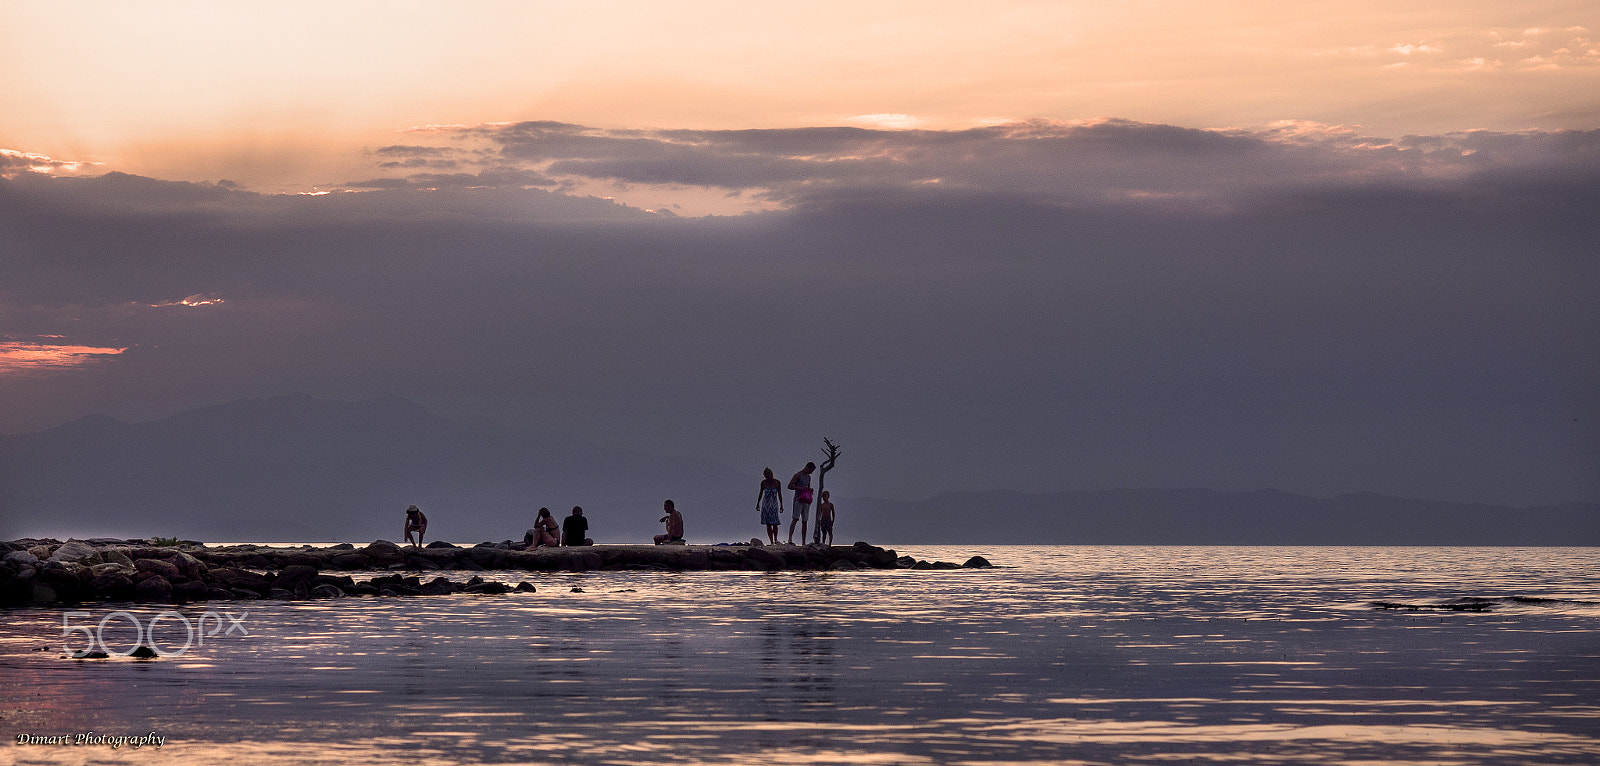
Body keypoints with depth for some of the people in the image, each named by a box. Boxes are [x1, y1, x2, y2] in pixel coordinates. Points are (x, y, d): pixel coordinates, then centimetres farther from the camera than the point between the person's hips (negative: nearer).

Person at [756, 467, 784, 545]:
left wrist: (781, 505, 6)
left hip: (774, 505, -1)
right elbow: (761, 493, 11)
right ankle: (771, 542, 2)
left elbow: (779, 494, 5)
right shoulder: (763, 482, 0)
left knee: (774, 524, -9)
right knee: (768, 525, -1)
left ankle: (775, 539, 12)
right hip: (765, 505, 1)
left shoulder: (777, 482, -3)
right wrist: (758, 504, 13)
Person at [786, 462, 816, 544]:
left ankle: (803, 542, 6)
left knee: (804, 521, 5)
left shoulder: (808, 477, 19)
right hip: (798, 500, -8)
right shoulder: (798, 475, -5)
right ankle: (790, 539, -26)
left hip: (806, 501, 8)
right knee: (795, 519, -18)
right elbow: (790, 486, -12)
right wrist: (800, 488, -21)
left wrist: (810, 490, 9)